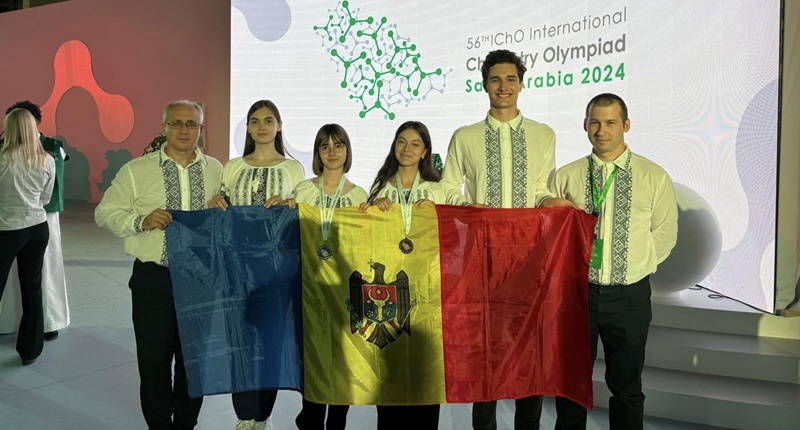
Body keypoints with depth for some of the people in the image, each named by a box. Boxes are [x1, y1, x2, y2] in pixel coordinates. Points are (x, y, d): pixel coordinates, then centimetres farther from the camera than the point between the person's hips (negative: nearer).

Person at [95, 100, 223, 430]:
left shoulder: (216, 170, 5)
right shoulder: (136, 170, -2)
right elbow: (105, 213, -1)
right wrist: (141, 221, -17)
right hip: (154, 279, -2)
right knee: (154, 362, 8)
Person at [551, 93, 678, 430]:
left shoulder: (654, 177, -2)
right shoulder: (565, 177, 0)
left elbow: (664, 235, 5)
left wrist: (633, 267, 0)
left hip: (629, 296, 0)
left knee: (626, 386, 13)